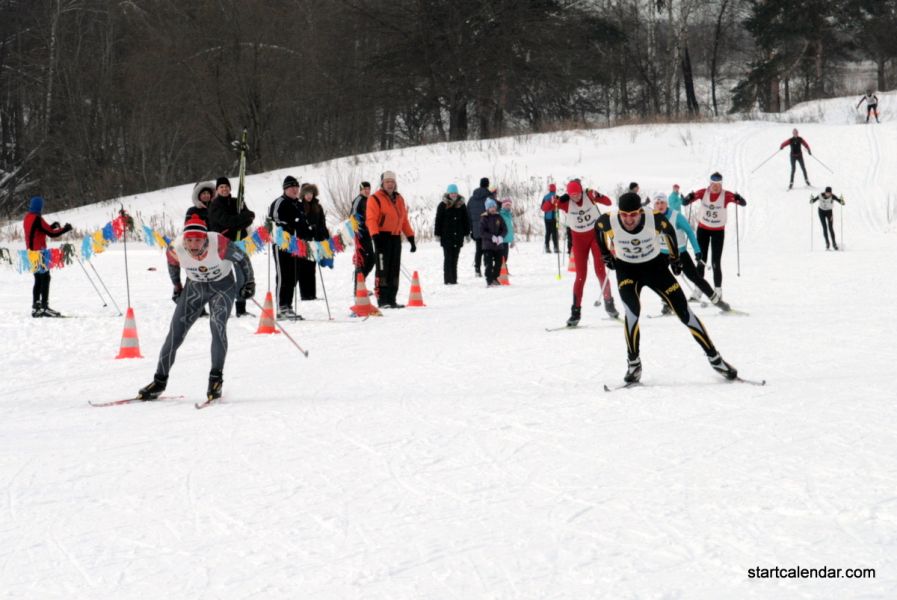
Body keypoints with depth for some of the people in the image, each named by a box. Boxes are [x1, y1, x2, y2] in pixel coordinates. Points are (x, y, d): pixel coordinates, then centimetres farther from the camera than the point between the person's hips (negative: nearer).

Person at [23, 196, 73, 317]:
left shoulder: (27, 218, 12)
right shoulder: (37, 219, -16)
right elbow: (52, 234, -16)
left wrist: (52, 226, 18)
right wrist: (65, 229, -2)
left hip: (31, 252, 9)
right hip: (39, 252, -9)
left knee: (38, 279, 12)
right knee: (45, 278, -9)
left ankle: (36, 307, 11)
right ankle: (44, 307, -14)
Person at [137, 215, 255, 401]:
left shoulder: (219, 244, -34)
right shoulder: (175, 248, -25)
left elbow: (242, 259, -15)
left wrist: (248, 283, -9)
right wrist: (177, 286, 10)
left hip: (222, 286, -3)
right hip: (194, 287, 3)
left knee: (218, 326, -24)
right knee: (175, 332, -1)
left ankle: (216, 379, -16)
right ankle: (160, 380, 11)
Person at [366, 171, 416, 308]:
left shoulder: (399, 199, 19)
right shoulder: (375, 199, -3)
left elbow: (404, 220, 22)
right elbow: (371, 219, -11)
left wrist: (411, 238, 17)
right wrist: (375, 235, -24)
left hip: (396, 238, 7)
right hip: (383, 237, -7)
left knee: (394, 270, 8)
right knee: (383, 269, -8)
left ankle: (391, 300, 12)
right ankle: (382, 300, -7)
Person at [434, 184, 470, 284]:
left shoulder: (461, 205, 8)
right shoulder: (443, 205, 0)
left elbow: (466, 220, 12)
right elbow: (438, 221, 1)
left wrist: (467, 233, 9)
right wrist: (437, 233, -4)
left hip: (458, 236, 3)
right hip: (446, 236, -3)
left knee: (454, 258, 7)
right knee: (448, 258, -6)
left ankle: (453, 279, 12)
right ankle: (448, 279, -7)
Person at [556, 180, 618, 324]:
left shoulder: (589, 195, -16)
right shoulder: (565, 202, -16)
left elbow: (608, 203, -20)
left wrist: (598, 196, -40)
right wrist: (555, 201, -39)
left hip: (596, 234, 0)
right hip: (579, 238, 0)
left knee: (600, 271, -5)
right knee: (581, 275, -3)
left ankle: (608, 302, 12)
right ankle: (576, 311, 2)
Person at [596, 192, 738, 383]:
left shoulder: (655, 219, -27)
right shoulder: (609, 221, -25)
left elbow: (668, 230, -3)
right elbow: (599, 226, 1)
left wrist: (674, 257, 8)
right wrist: (606, 254, 9)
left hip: (655, 266, 0)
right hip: (627, 269, 0)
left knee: (684, 312, 0)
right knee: (632, 310, -25)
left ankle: (715, 359, 11)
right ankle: (633, 364, -9)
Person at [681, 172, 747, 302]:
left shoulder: (726, 195, -14)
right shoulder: (703, 193, -10)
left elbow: (744, 203, -20)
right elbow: (684, 202, -10)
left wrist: (738, 199, -42)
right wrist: (690, 197, -33)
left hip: (718, 231, -2)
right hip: (703, 229, 2)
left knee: (716, 263, -6)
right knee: (701, 261, 4)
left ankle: (718, 291, 2)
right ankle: (698, 290, 11)